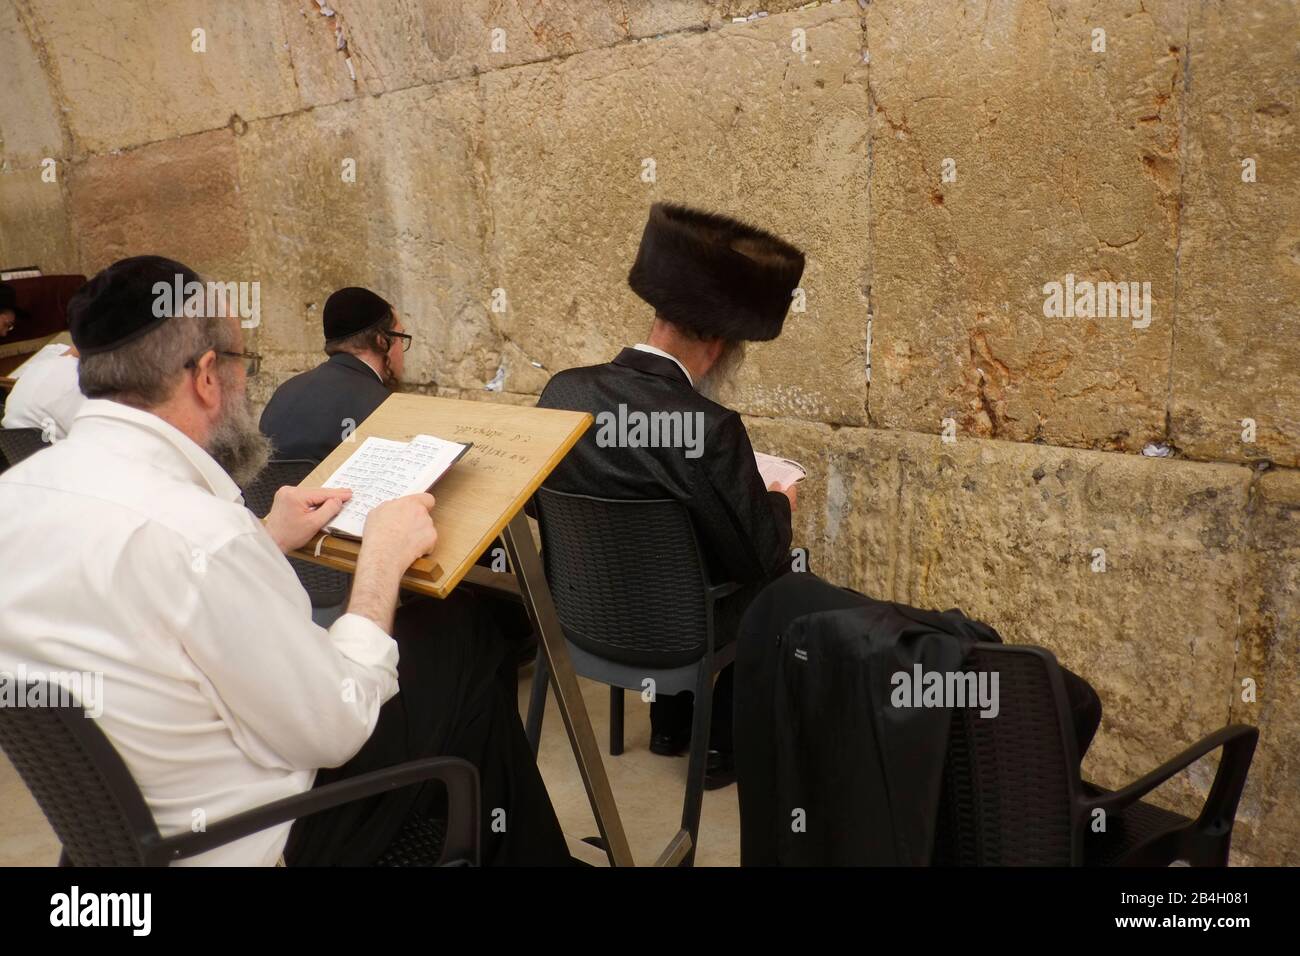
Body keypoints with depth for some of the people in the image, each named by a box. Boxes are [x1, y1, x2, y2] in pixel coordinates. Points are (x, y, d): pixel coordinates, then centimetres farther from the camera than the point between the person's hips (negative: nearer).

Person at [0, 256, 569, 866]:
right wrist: (384, 556, -13)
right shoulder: (195, 531, -33)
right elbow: (333, 733, -22)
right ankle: (523, 853, 34)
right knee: (466, 656, 10)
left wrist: (267, 542, 8)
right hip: (245, 841, -8)